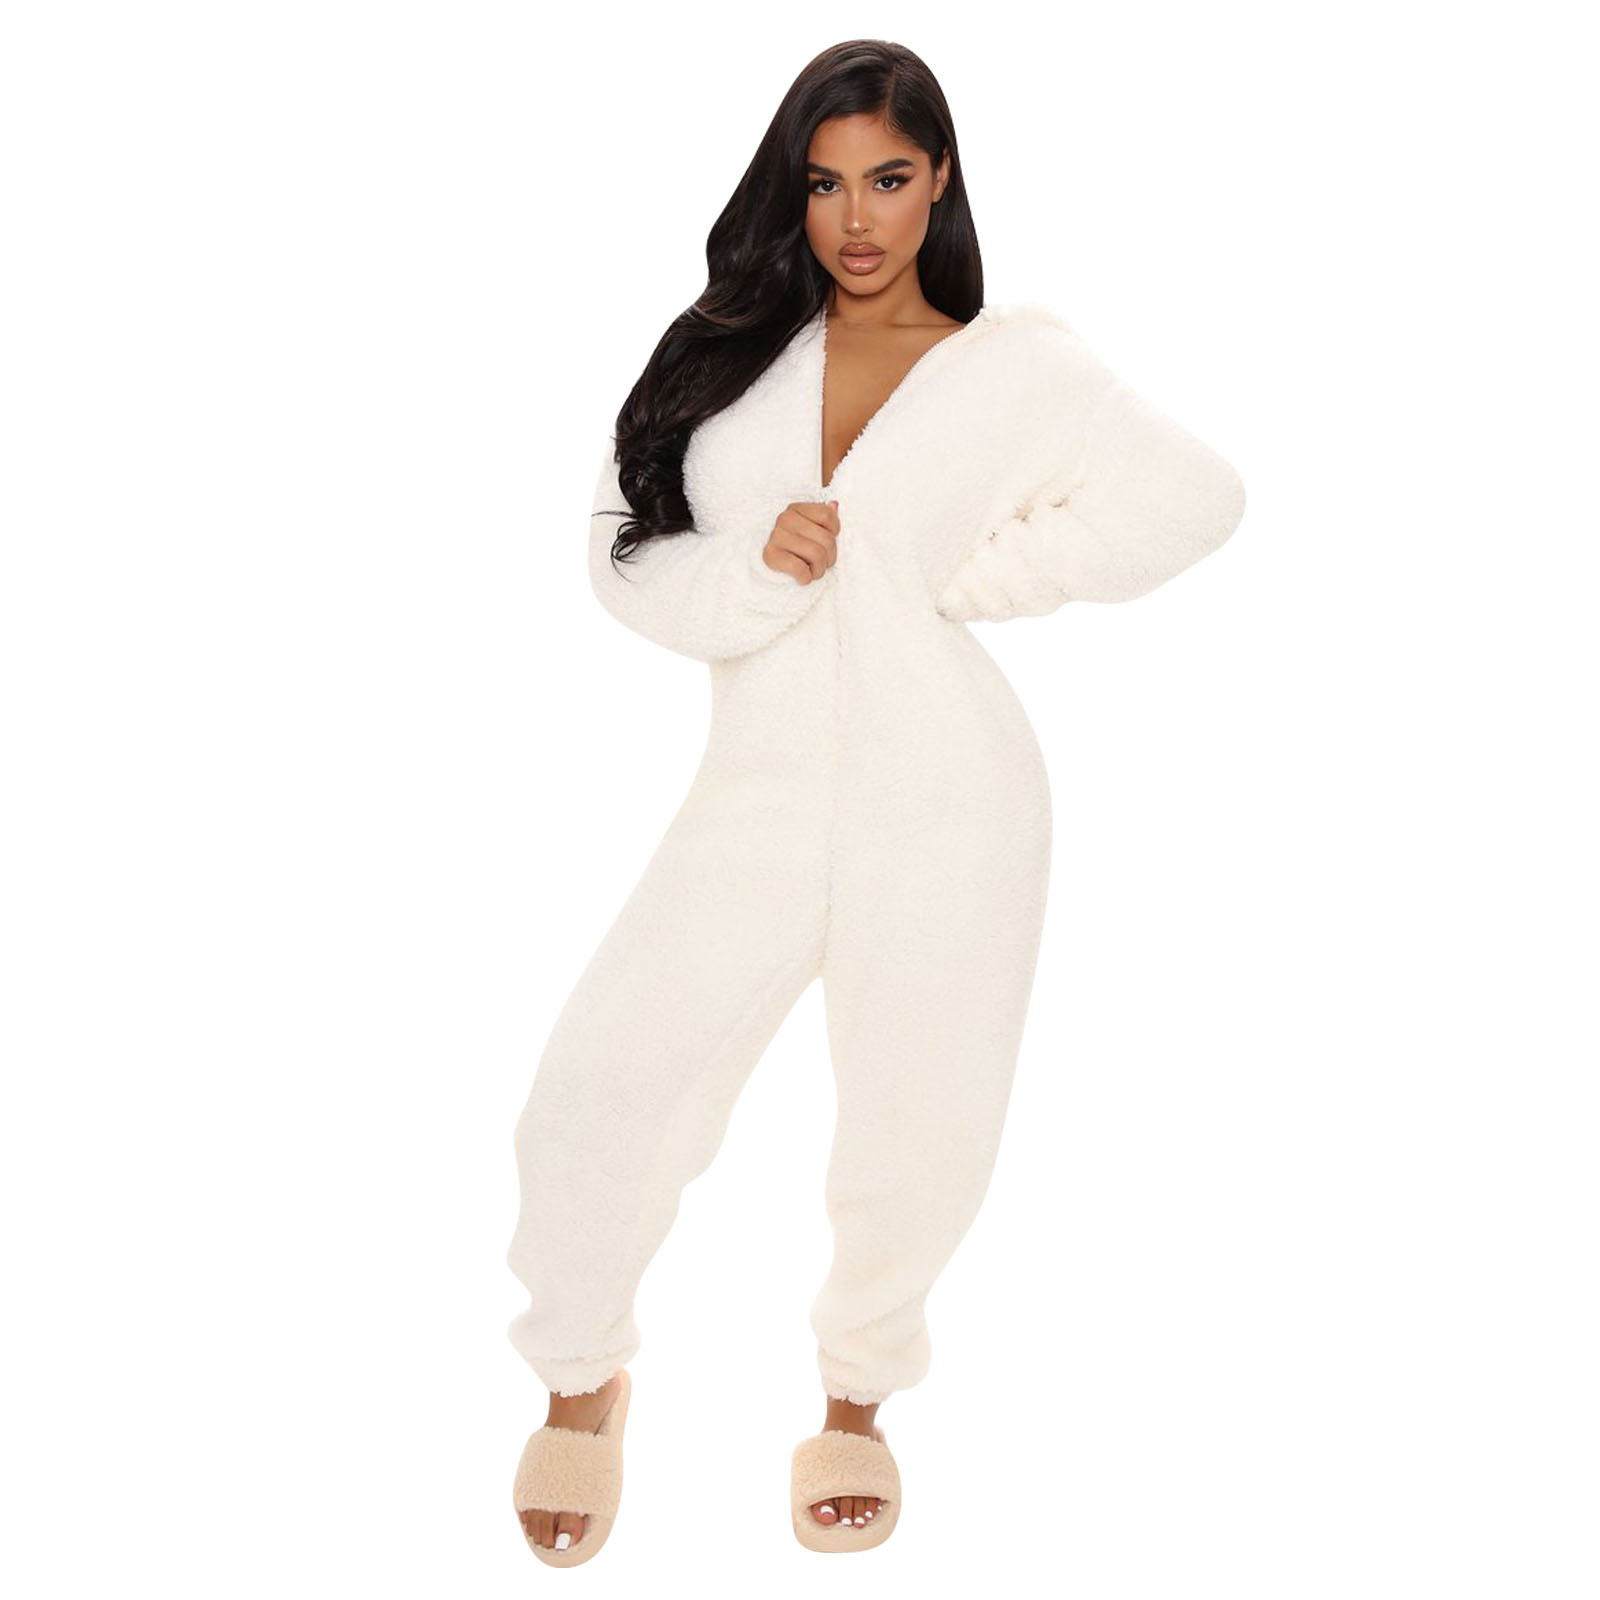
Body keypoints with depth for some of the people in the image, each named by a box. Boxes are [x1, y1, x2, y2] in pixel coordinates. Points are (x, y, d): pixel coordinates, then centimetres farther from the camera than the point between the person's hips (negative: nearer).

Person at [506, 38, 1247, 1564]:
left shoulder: (1015, 367, 2)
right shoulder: (729, 352, 8)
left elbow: (1199, 495, 0)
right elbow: (626, 550, 3)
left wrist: (982, 573, -4)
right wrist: (755, 568, -17)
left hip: (945, 805, -1)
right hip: (761, 789, 2)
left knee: (920, 1136, 7)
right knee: (595, 1090, -9)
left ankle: (856, 1392, 36)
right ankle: (580, 1380, 19)